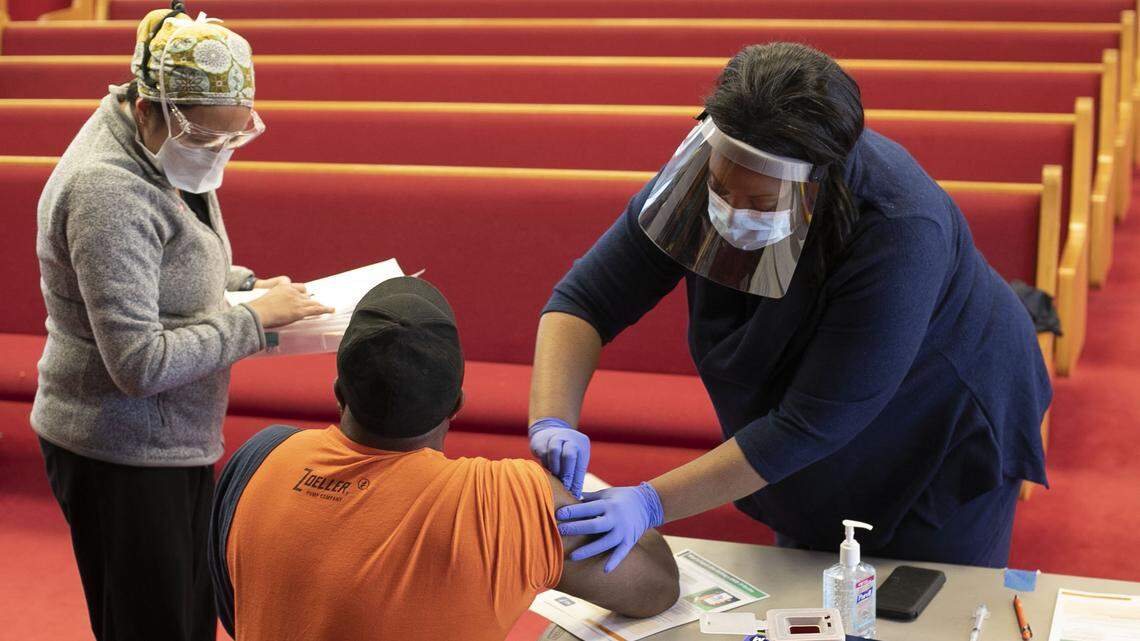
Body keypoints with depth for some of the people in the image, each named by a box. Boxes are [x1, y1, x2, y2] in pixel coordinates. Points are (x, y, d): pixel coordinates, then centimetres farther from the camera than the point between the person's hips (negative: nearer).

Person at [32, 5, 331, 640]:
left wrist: (245, 284, 5)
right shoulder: (108, 189, -24)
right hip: (123, 462, -9)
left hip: (179, 443, 9)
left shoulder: (163, 153, 4)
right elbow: (140, 364, -27)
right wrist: (256, 319, -19)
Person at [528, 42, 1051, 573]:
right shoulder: (704, 174, -25)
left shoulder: (899, 234, -41)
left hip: (944, 439, -4)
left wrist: (652, 504, -41)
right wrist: (552, 423, -38)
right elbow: (585, 300, -20)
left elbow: (812, 424, -38)